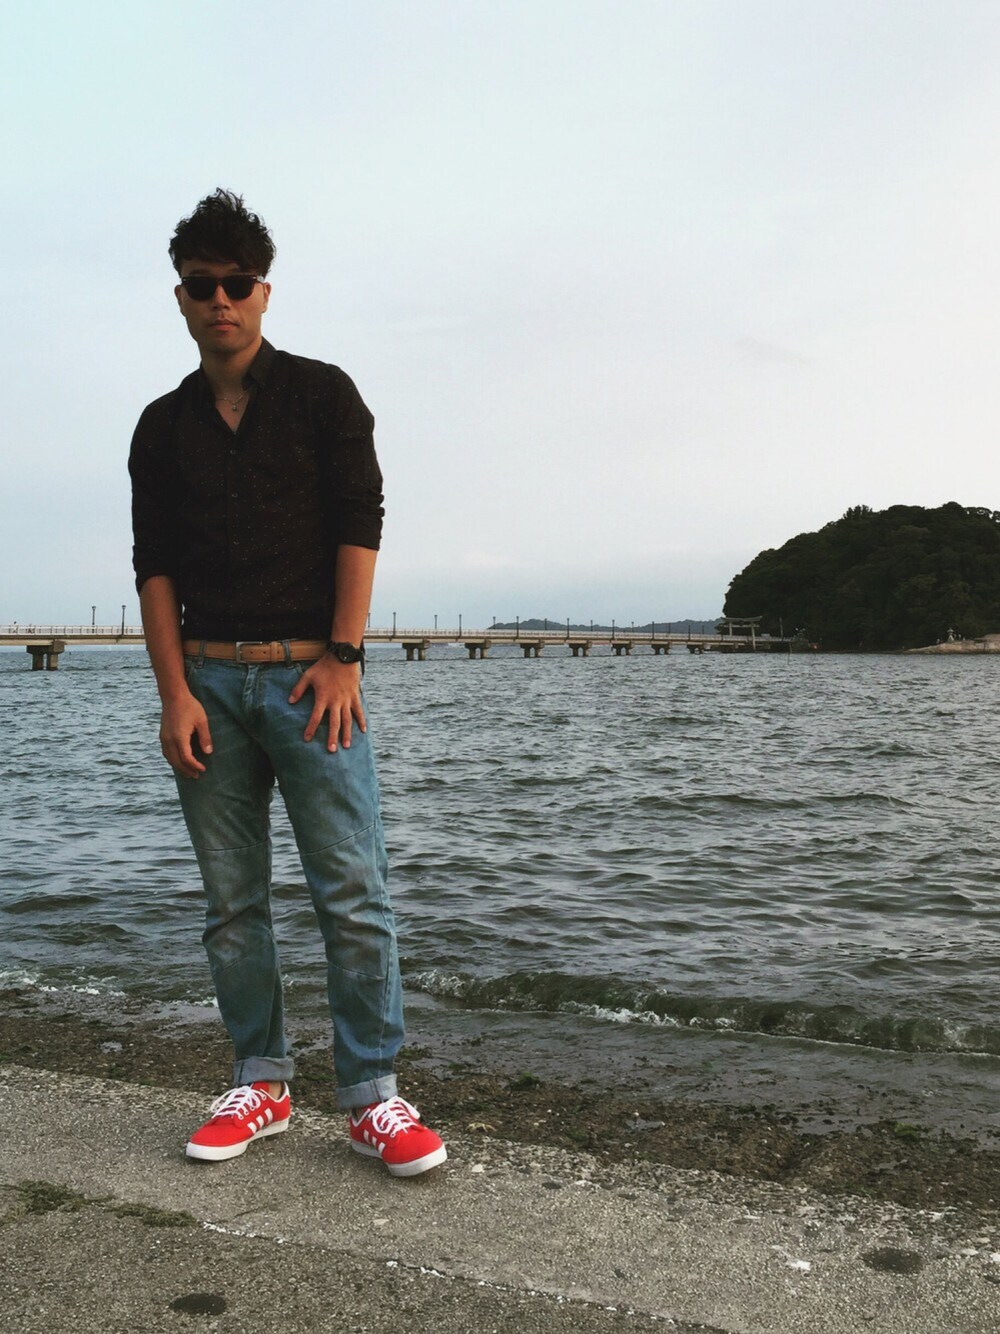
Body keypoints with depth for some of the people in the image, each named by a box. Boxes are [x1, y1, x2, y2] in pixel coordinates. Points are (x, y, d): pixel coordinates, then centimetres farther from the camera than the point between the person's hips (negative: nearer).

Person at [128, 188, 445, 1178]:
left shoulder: (321, 394, 6)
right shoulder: (163, 427, 14)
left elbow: (360, 526, -2)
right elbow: (153, 565, 8)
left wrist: (342, 660, -10)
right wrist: (175, 694, -3)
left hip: (308, 675, -3)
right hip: (208, 681, 3)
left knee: (352, 892, -6)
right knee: (231, 901, 7)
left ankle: (371, 1097, 4)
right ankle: (259, 1086, 19)